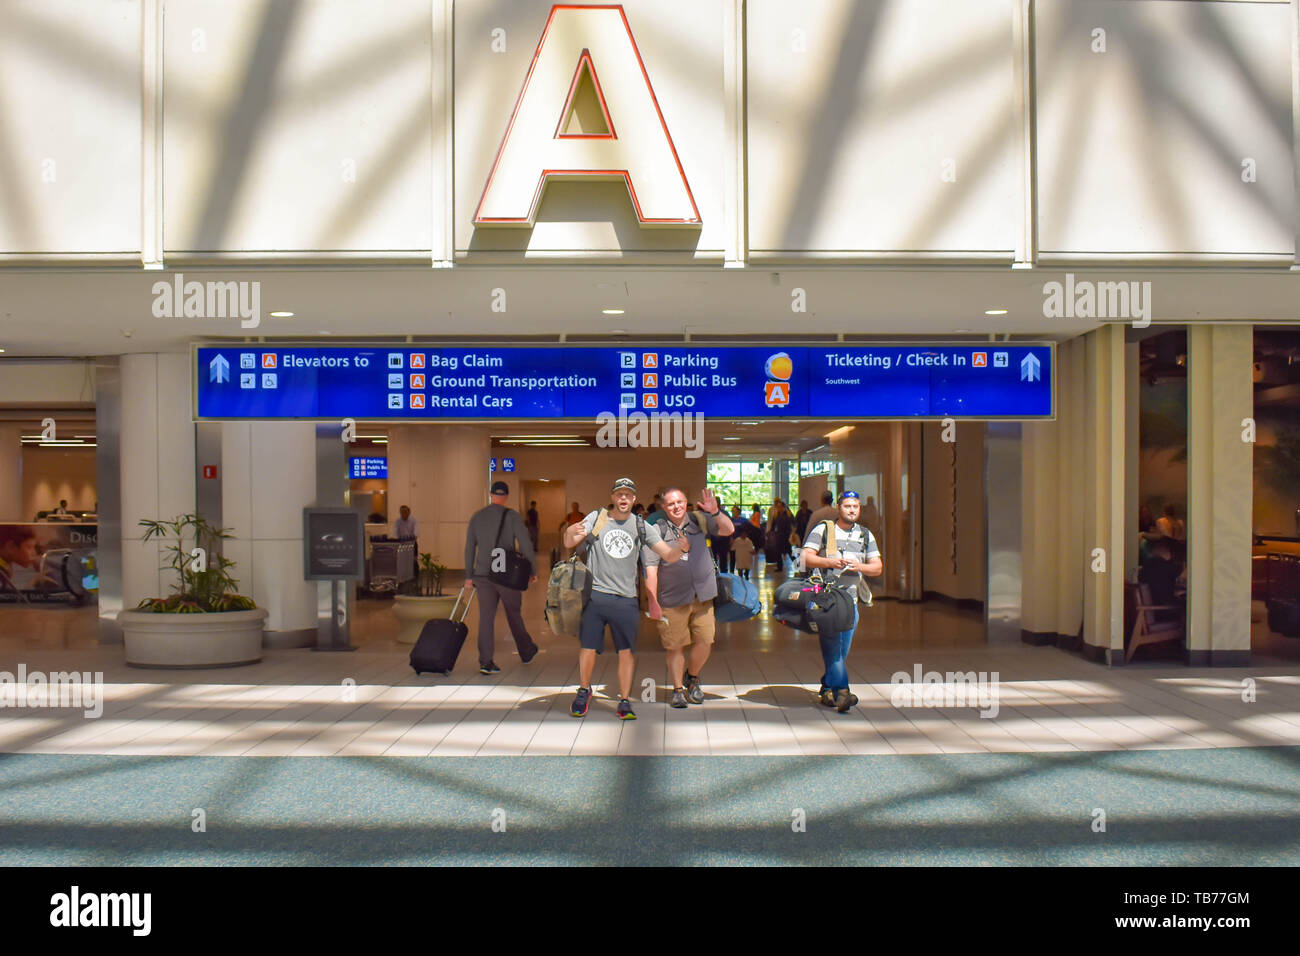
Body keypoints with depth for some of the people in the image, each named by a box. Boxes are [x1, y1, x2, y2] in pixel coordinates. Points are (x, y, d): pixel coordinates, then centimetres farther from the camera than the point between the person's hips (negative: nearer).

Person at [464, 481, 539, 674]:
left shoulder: (477, 517, 7)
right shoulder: (512, 516, -6)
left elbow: (469, 547, 9)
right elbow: (525, 544, -10)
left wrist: (469, 575, 15)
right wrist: (533, 570, -2)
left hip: (482, 575, 3)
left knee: (486, 617, 4)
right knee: (514, 614, 12)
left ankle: (485, 662, -1)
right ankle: (527, 652, 28)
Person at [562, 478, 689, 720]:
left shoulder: (642, 527, 8)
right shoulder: (596, 518, 4)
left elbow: (669, 556, 4)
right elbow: (569, 543, -6)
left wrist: (682, 548, -19)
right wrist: (572, 532, -30)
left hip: (626, 599, 1)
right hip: (594, 594, -1)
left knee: (627, 651, -1)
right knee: (587, 647, 4)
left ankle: (624, 701, 12)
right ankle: (584, 691, 27)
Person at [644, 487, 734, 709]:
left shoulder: (698, 520, 3)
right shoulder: (657, 530, -9)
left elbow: (728, 530, 1)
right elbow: (650, 569, -11)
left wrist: (715, 512, -18)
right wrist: (653, 602, -16)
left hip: (702, 595, 3)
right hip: (672, 599, -3)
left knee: (705, 642, 1)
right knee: (675, 647, 4)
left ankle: (692, 677, 29)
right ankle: (678, 689, 22)